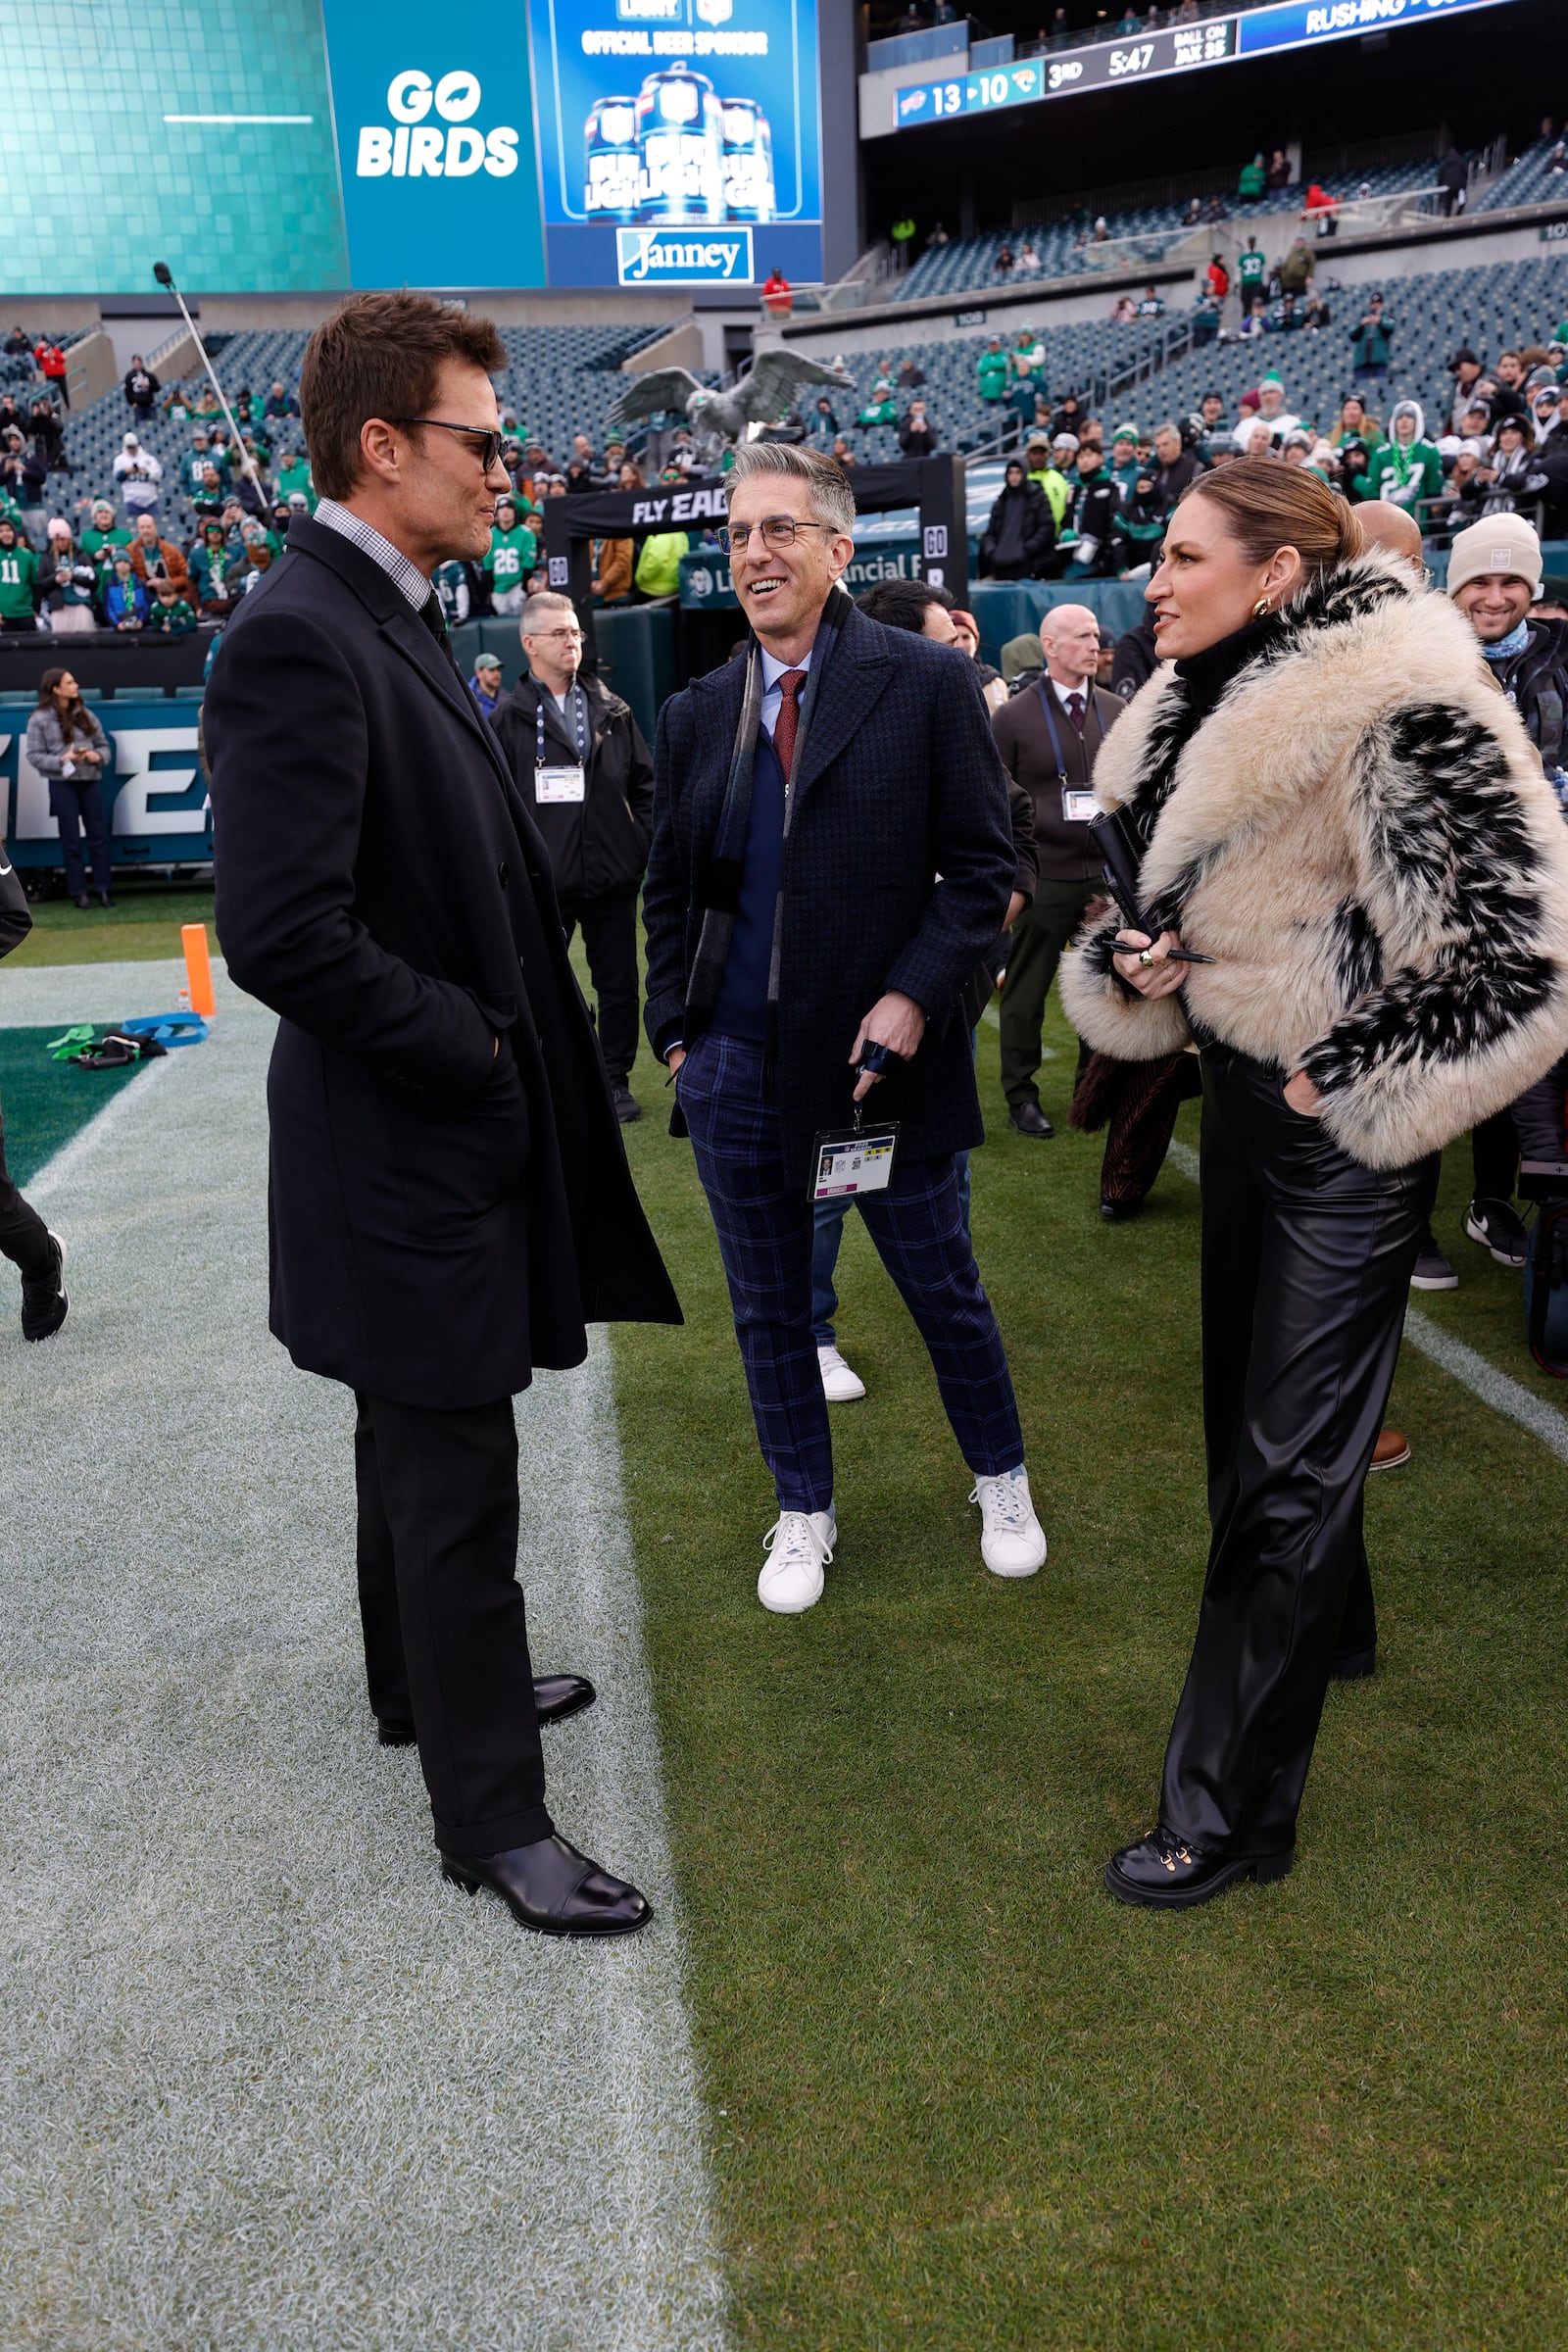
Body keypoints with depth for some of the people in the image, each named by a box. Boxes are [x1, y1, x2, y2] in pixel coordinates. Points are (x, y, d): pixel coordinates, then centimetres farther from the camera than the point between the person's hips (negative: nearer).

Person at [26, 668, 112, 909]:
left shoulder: (86, 715, 10)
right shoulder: (40, 719, -3)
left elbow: (103, 744, 13)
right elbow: (34, 756, -4)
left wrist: (97, 756, -9)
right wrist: (62, 760, -17)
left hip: (90, 781, 4)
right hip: (62, 784, -3)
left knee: (99, 835, 2)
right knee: (71, 840, 2)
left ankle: (103, 889, 9)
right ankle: (79, 892, 8)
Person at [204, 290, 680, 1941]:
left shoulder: (390, 620, 11)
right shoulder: (298, 639, -20)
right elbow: (283, 937, -28)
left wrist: (502, 1041, 7)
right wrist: (473, 1050, -18)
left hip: (451, 1132, 10)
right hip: (407, 1143, -10)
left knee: (421, 1452, 24)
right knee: (457, 1486, 2)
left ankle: (427, 1684, 44)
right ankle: (492, 1816, 19)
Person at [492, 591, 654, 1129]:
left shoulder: (612, 710, 9)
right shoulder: (511, 717, -1)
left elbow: (644, 783, 13)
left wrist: (639, 845, 4)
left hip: (613, 879, 3)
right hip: (544, 882, -3)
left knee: (618, 984, 8)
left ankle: (616, 1078, 21)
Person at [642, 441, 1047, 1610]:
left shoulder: (927, 682, -4)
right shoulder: (698, 713, 7)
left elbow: (985, 865, -6)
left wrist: (913, 995, -17)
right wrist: (675, 1028, 5)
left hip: (884, 1054, -3)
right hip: (736, 1066, 4)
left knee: (944, 1289, 12)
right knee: (768, 1306, 14)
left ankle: (1002, 1482, 37)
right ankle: (804, 1512, 35)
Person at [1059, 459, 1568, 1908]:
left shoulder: (1398, 709, -20)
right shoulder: (1210, 706, 7)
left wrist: (1349, 1079, -17)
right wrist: (1137, 963, -1)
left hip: (1342, 1135, -9)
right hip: (1242, 1095, 9)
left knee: (1290, 1457, -2)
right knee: (1249, 1395, 23)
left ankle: (1231, 1810, 12)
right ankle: (1329, 1627, 51)